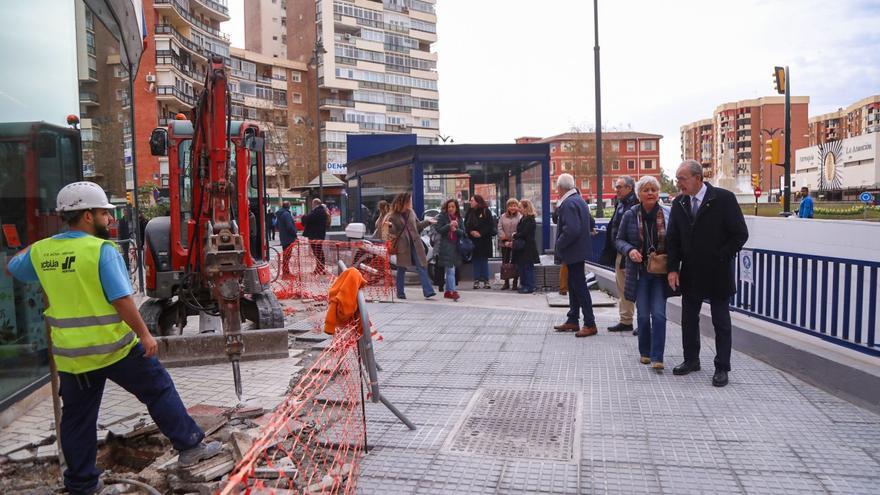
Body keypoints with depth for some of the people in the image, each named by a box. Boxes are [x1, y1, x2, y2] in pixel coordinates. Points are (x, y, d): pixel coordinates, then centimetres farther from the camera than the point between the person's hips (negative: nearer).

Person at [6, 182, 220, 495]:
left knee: (77, 418, 16)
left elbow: (13, 269, 25)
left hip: (70, 353, 6)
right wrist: (144, 334, -13)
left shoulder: (41, 251, 3)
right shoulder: (102, 250, -16)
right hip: (114, 346, -6)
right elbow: (122, 300, -21)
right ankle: (190, 446, 15)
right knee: (159, 391, 10)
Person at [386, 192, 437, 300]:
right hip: (402, 246, -4)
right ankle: (400, 293, 18)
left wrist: (428, 222, 15)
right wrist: (390, 226, -26)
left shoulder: (411, 212, 9)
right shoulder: (394, 216, -5)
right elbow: (393, 232, -6)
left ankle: (428, 292, -5)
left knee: (421, 267, -3)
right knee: (401, 269, 7)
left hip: (415, 245, 4)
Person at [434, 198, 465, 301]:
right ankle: (453, 291, -16)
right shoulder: (442, 217, -1)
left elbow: (463, 232, 7)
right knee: (450, 270, -12)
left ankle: (447, 291, 20)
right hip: (445, 246, -5)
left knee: (448, 270, 12)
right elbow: (438, 229, -7)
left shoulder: (459, 218, 12)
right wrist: (449, 225, -19)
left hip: (456, 246, 5)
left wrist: (456, 230, -12)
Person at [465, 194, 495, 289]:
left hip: (484, 240, -3)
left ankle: (485, 280, 6)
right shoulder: (470, 212, 8)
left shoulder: (486, 211, -3)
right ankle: (477, 281, 8)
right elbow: (466, 225, 6)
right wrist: (471, 232, -12)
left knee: (484, 260, 1)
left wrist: (480, 233, -17)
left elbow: (490, 225, -8)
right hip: (473, 240, 3)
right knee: (475, 261, 4)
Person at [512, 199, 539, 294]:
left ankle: (530, 287, 2)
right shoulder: (523, 219, 14)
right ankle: (524, 285, 20)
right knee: (521, 266, 12)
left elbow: (524, 233, -20)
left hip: (528, 248, -9)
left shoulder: (530, 220, -14)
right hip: (522, 247, 9)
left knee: (528, 267, -4)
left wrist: (515, 235, -6)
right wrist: (516, 235, -1)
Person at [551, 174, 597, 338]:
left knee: (579, 286, -5)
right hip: (578, 250, 11)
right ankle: (572, 321, 25)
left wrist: (560, 244, -16)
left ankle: (590, 324, 1)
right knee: (574, 285, 16)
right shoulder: (578, 200, 13)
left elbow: (571, 229, -28)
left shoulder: (569, 203, -19)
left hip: (573, 251, -11)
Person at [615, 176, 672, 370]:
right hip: (639, 272, 1)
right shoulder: (630, 215, -1)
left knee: (659, 314, -6)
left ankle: (657, 357, -2)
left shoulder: (668, 214, -1)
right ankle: (645, 352, 25)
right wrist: (629, 250, -15)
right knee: (643, 315, 8)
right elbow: (619, 240, 5)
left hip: (660, 272, 0)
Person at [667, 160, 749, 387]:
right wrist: (673, 268, -3)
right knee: (689, 318, 13)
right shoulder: (679, 203, 1)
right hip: (690, 274, 5)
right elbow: (672, 239, 5)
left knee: (721, 322, 5)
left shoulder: (724, 198, -12)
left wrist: (720, 258, -12)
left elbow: (740, 234, -9)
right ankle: (691, 360, 29)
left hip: (717, 273, -4)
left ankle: (722, 368, 15)